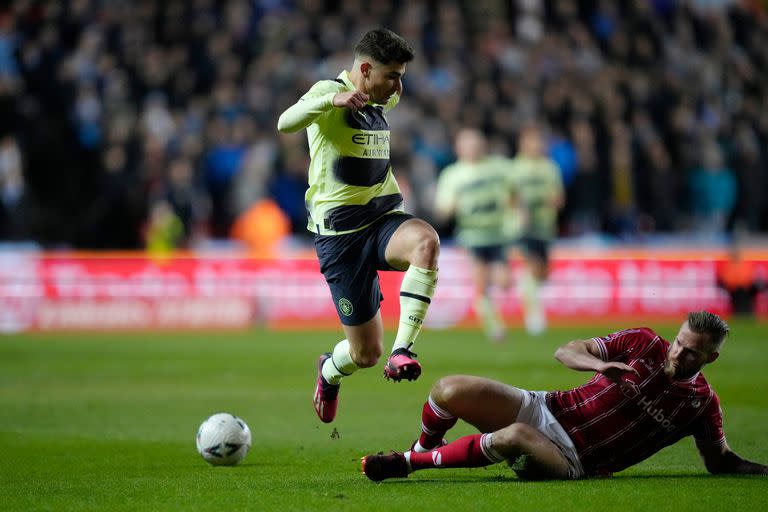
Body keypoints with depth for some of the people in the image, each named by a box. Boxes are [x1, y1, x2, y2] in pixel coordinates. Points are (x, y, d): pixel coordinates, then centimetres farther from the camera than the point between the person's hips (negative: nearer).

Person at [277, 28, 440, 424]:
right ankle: (329, 372, 37)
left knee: (426, 241, -34)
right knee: (365, 353, -1)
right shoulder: (330, 93, -10)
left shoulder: (382, 101, 12)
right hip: (341, 232, -6)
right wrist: (331, 99, -45)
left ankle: (403, 350, -31)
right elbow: (285, 123, -33)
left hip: (384, 217, 6)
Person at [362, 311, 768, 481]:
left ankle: (408, 462, -20)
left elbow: (720, 462, 9)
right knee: (449, 391, -18)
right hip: (546, 410, 3)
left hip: (573, 460, -3)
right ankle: (424, 446, 19)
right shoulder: (643, 343, 1)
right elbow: (566, 352, 1)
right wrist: (599, 363, -21)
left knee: (515, 437, -39)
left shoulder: (701, 402, -1)